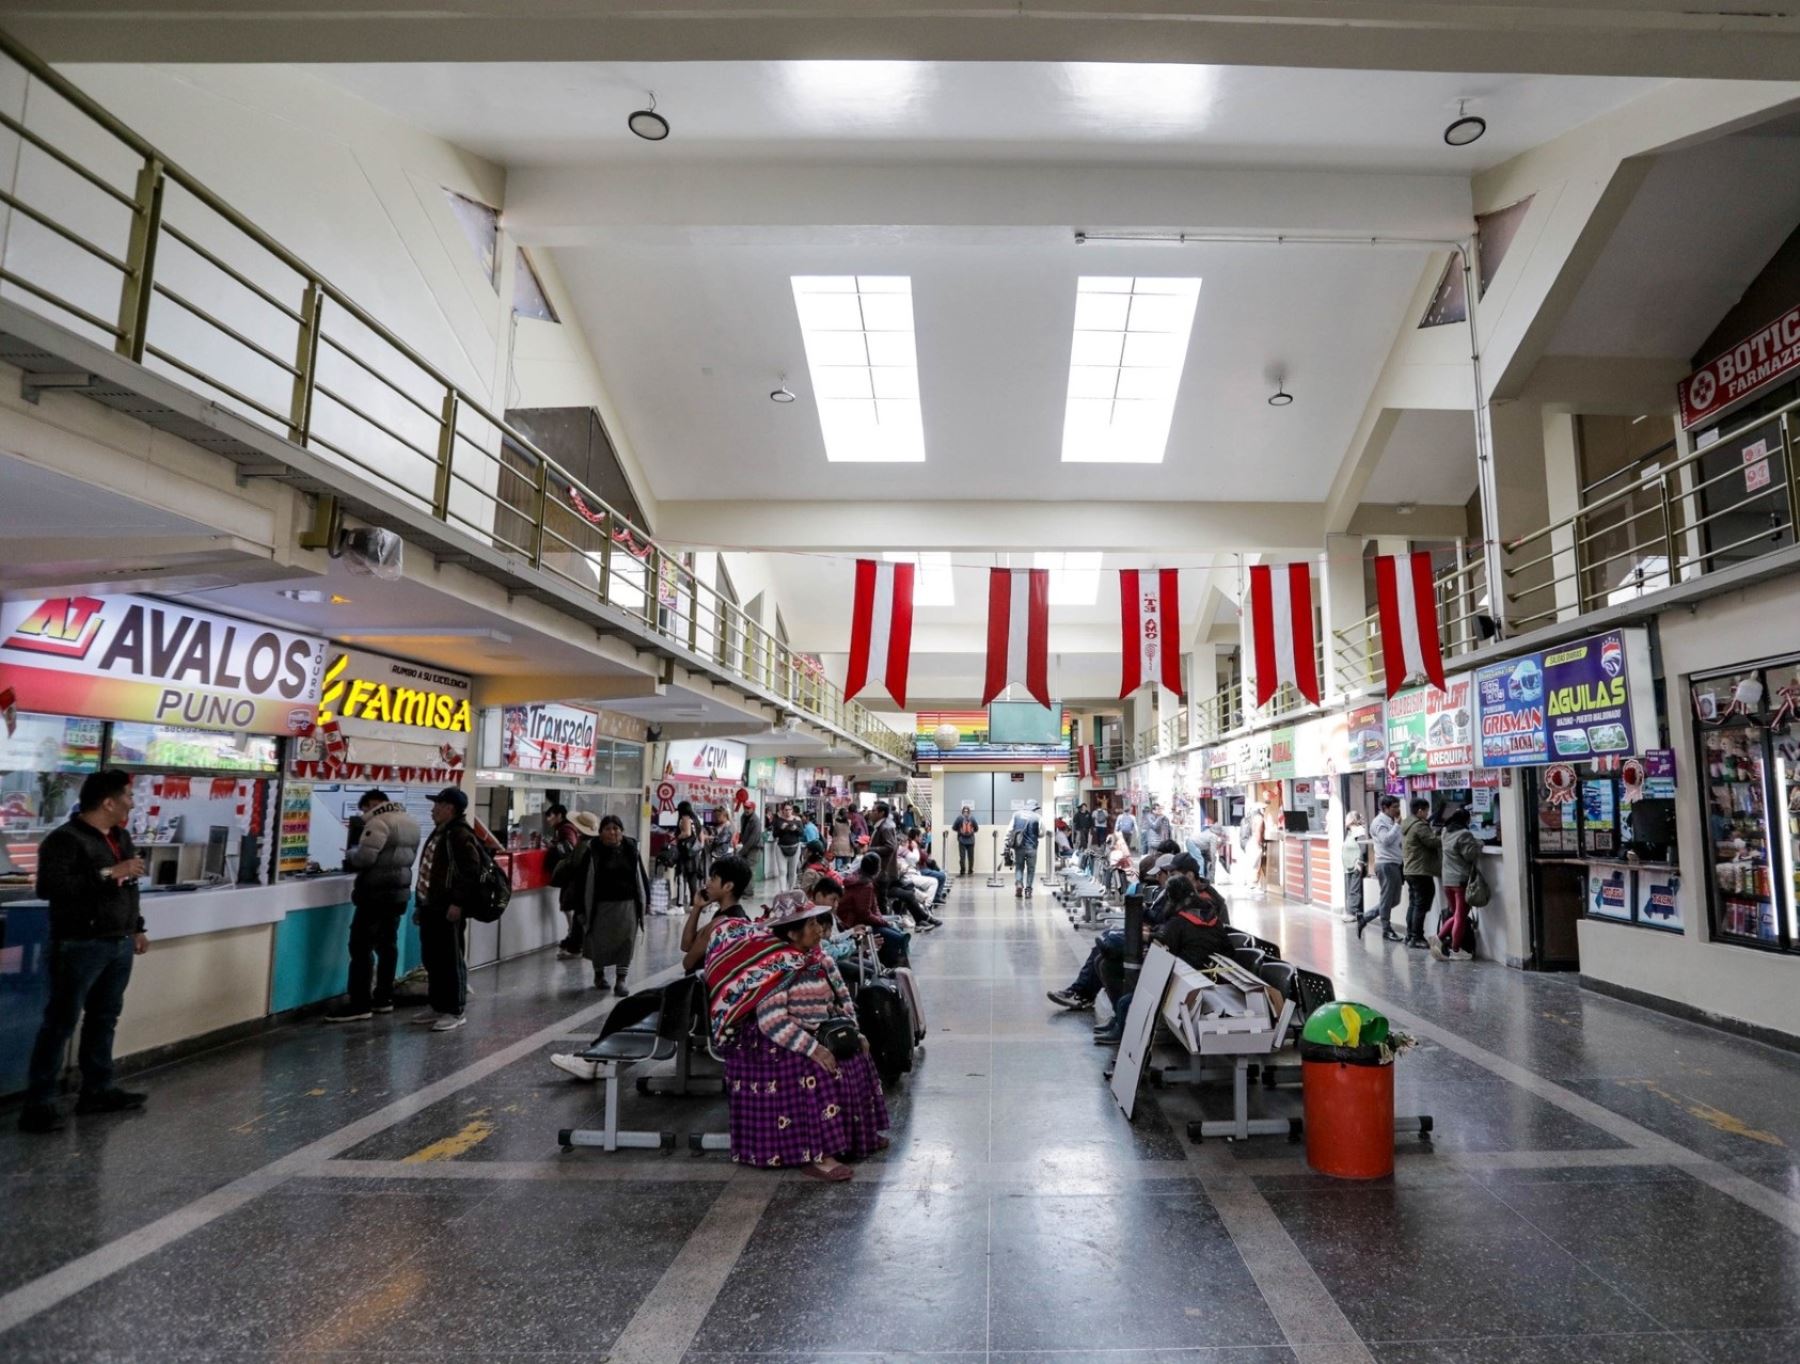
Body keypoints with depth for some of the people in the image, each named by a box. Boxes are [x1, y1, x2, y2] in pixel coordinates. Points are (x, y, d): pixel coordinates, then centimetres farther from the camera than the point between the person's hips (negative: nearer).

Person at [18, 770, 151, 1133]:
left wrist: (136, 929, 21)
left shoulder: (121, 837, 12)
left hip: (119, 943, 8)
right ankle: (39, 1103, 5)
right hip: (80, 946, -8)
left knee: (104, 1018, 14)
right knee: (61, 1021, -2)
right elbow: (49, 886, -26)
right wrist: (107, 873, -26)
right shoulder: (64, 839, -13)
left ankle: (97, 1090, 23)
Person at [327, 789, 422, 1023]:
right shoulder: (411, 822, 14)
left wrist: (349, 854, -1)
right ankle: (384, 998, 18)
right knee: (388, 945, 13)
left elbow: (364, 857, -21)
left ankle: (360, 1005, -4)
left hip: (376, 894, -9)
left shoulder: (379, 822, -15)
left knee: (361, 947, -4)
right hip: (399, 892, 9)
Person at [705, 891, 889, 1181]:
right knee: (815, 1069, -28)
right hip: (770, 1040, -8)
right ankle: (813, 1154, -24)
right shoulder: (777, 964, -19)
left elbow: (843, 1000, 14)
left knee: (855, 1057, -4)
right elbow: (772, 1021, -28)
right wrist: (812, 1047, -33)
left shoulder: (819, 960, 6)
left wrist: (851, 1032, -2)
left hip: (816, 1034, 8)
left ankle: (858, 1133, 10)